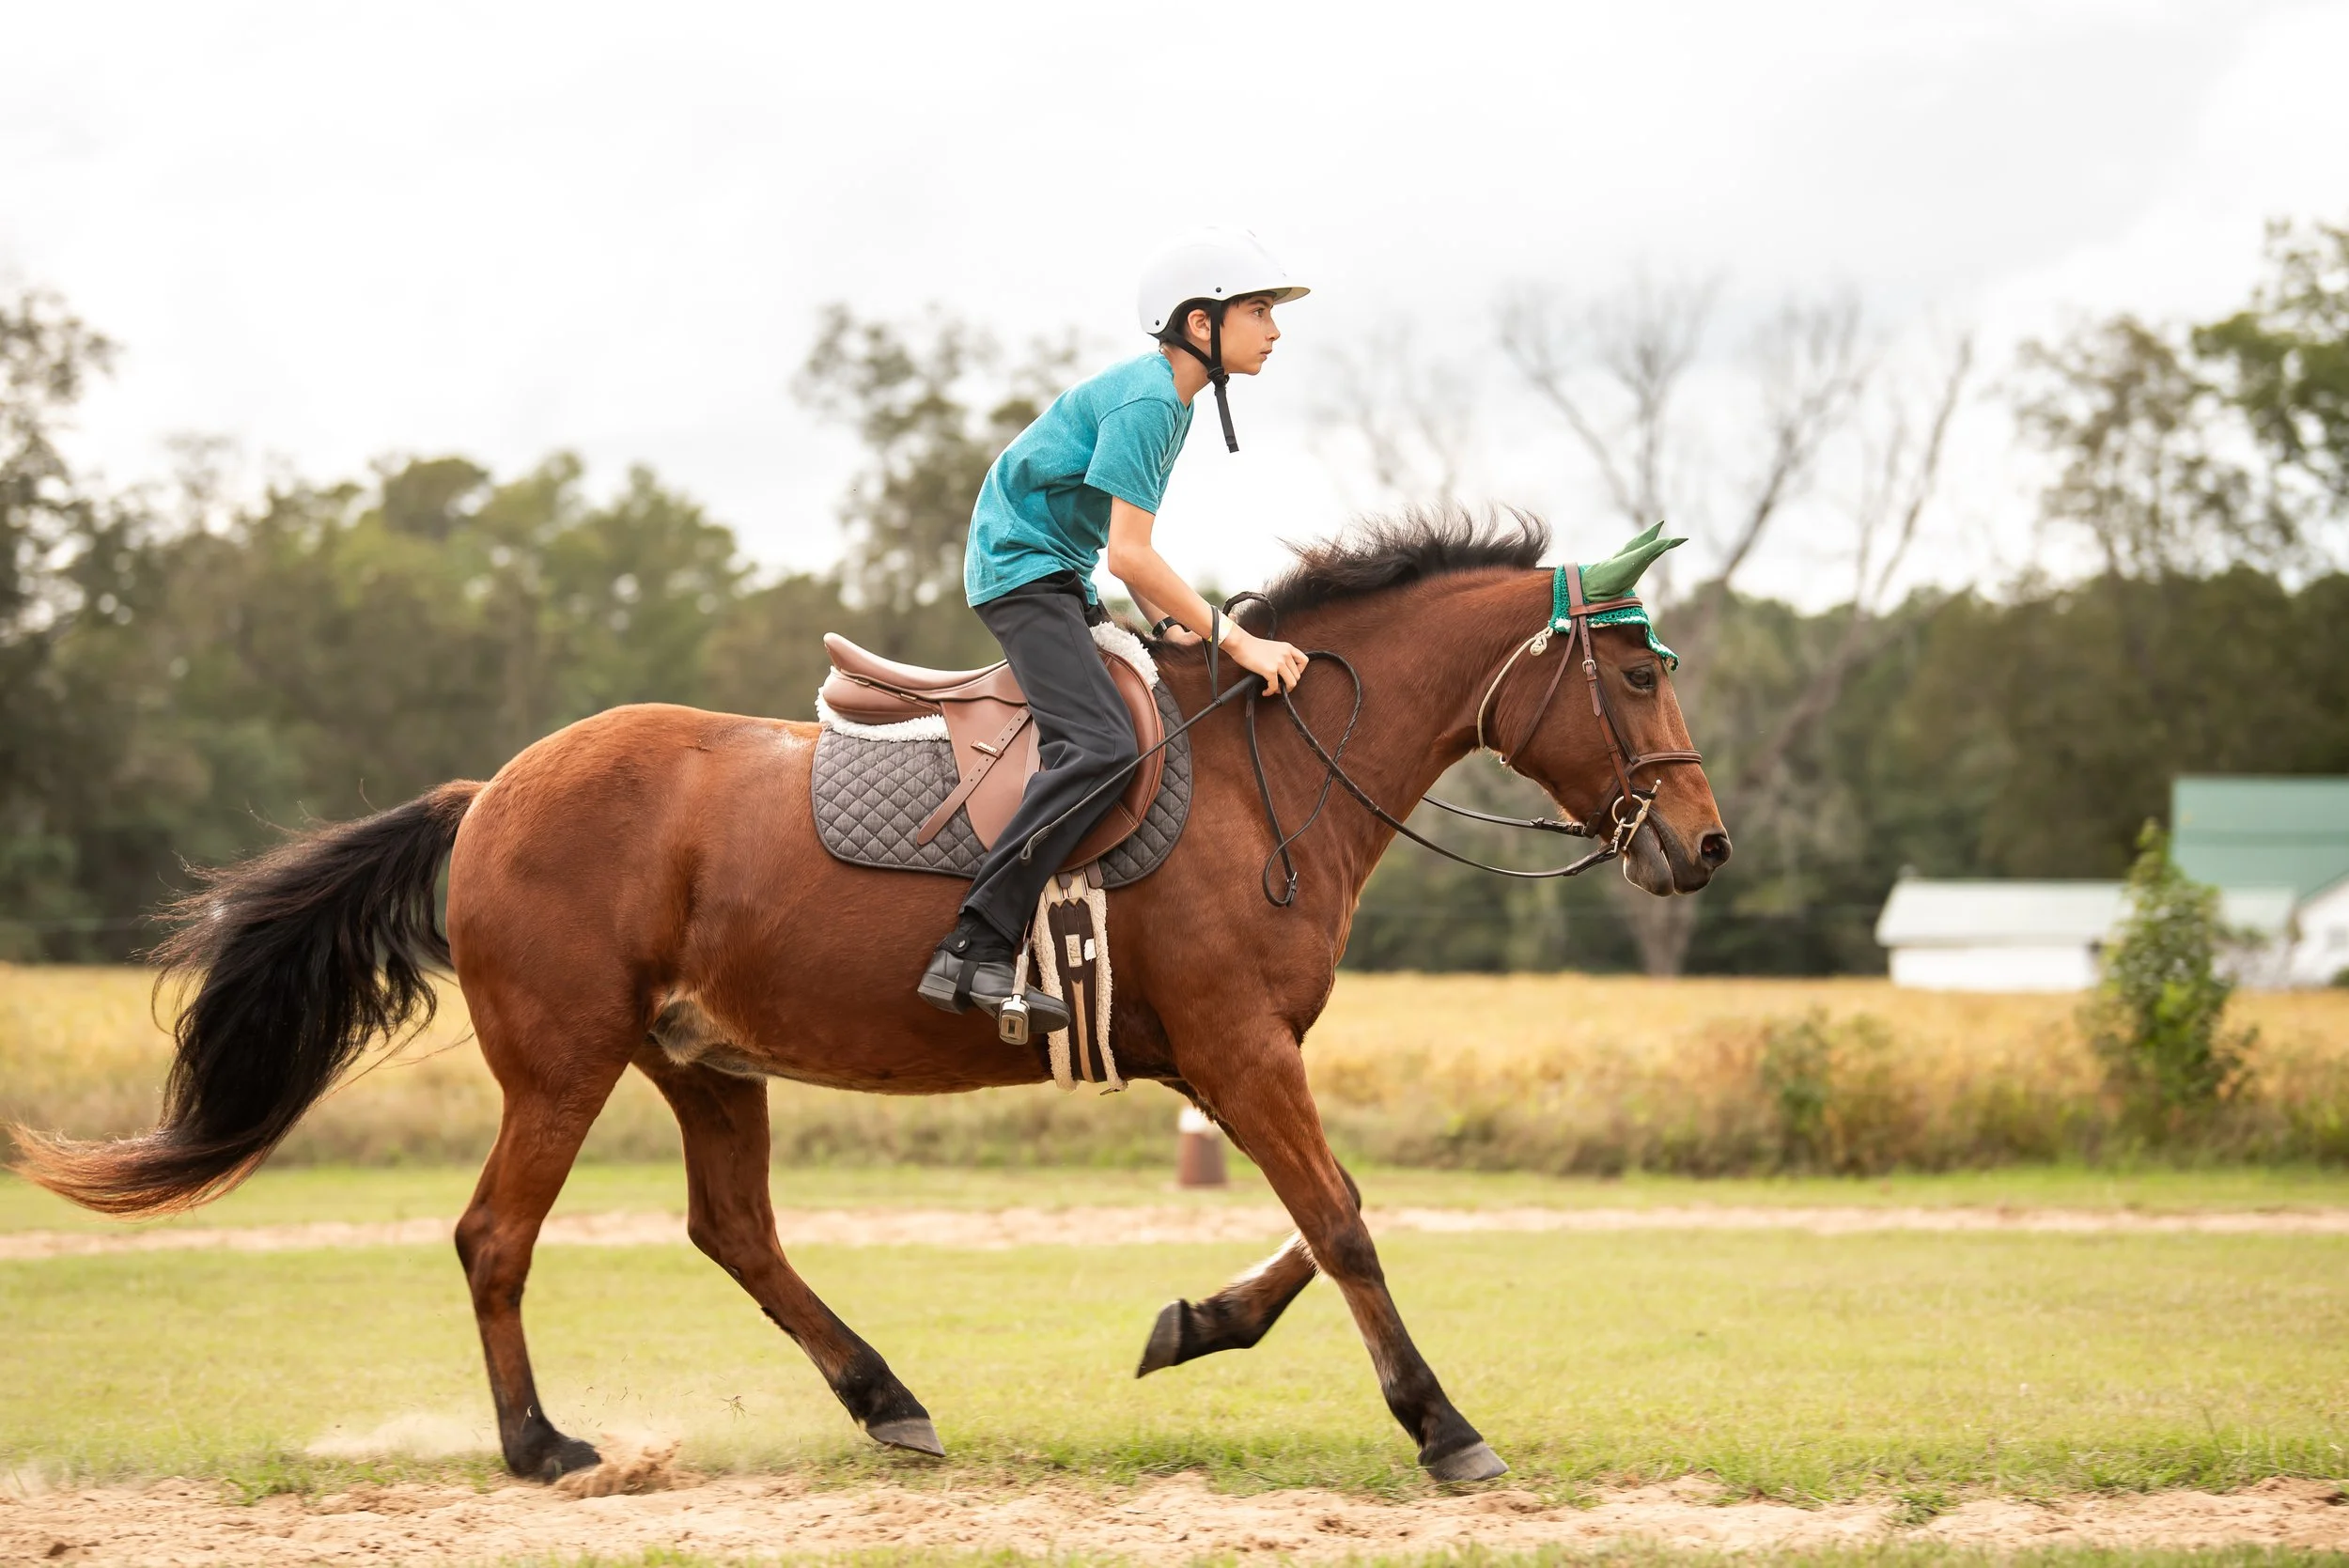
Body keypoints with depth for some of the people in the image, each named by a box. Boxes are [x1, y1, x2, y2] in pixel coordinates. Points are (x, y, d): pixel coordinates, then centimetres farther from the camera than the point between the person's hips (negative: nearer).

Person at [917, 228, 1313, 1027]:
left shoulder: (1166, 396, 13)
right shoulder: (1146, 400, -19)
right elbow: (1130, 552, -25)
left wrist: (1167, 623, 5)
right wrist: (1235, 640, -23)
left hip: (1058, 578, 11)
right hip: (1024, 568, -11)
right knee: (1099, 744, -26)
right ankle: (974, 950, -32)